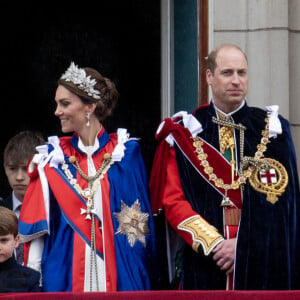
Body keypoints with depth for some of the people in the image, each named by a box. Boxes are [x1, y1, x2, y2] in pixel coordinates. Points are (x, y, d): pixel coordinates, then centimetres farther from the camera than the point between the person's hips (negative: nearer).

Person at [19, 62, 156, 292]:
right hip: (64, 272, 1)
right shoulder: (54, 156, 6)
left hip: (119, 272, -1)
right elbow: (38, 224, 5)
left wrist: (140, 275, -2)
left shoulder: (126, 152, 2)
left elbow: (141, 221, 3)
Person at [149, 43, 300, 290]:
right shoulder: (184, 134, 7)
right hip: (203, 264, 0)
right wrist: (213, 243, -11)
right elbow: (173, 201, 1)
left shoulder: (273, 131, 7)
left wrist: (244, 246, -11)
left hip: (262, 264, 0)